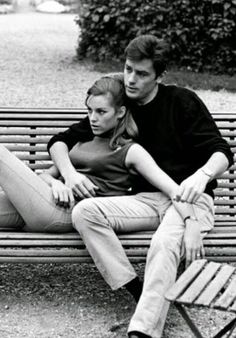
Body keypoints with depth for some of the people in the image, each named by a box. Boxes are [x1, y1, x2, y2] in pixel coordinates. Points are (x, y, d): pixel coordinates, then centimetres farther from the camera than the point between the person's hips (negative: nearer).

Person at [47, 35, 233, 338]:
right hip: (145, 199, 4)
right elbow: (60, 141, 15)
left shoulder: (182, 102, 2)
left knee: (164, 244, -37)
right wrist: (68, 172, -8)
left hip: (189, 198, -4)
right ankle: (140, 292, -27)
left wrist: (202, 175, -27)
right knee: (85, 212, -24)